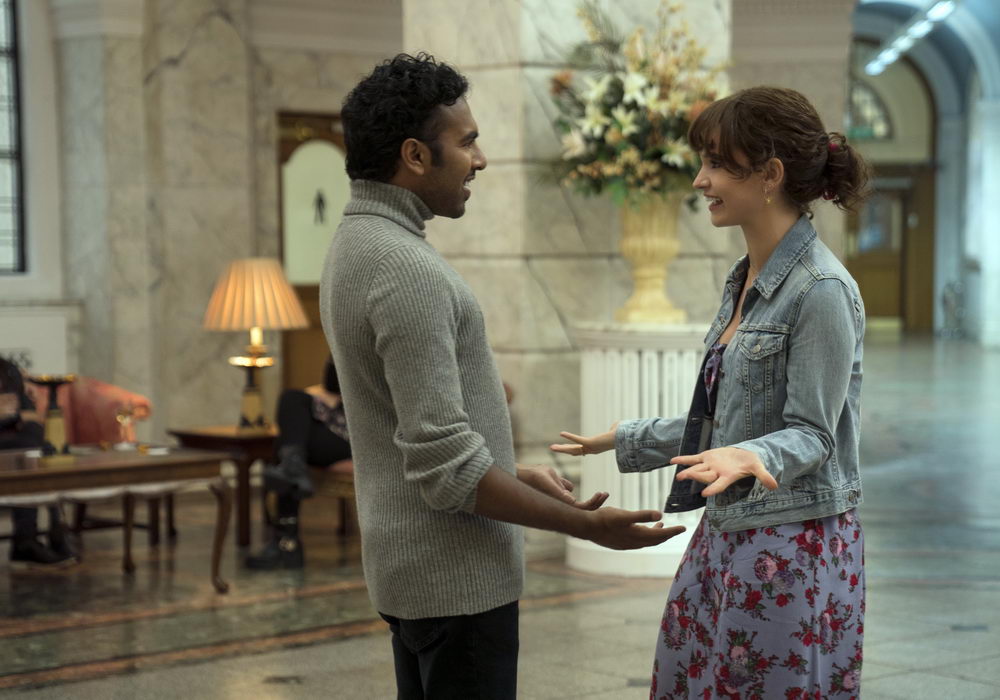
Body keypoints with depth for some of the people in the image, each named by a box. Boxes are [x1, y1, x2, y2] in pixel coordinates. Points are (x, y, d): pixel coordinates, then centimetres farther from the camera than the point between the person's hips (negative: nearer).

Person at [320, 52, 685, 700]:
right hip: (456, 575, -10)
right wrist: (586, 525, -18)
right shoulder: (407, 269, -23)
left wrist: (517, 472, 20)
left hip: (405, 567, 10)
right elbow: (446, 467, -25)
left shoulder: (359, 244, 9)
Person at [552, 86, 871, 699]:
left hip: (793, 547, -9)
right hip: (726, 537, 9)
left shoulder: (822, 290, -16)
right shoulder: (745, 281, 12)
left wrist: (750, 457, -35)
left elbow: (811, 434, -16)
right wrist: (626, 439, 25)